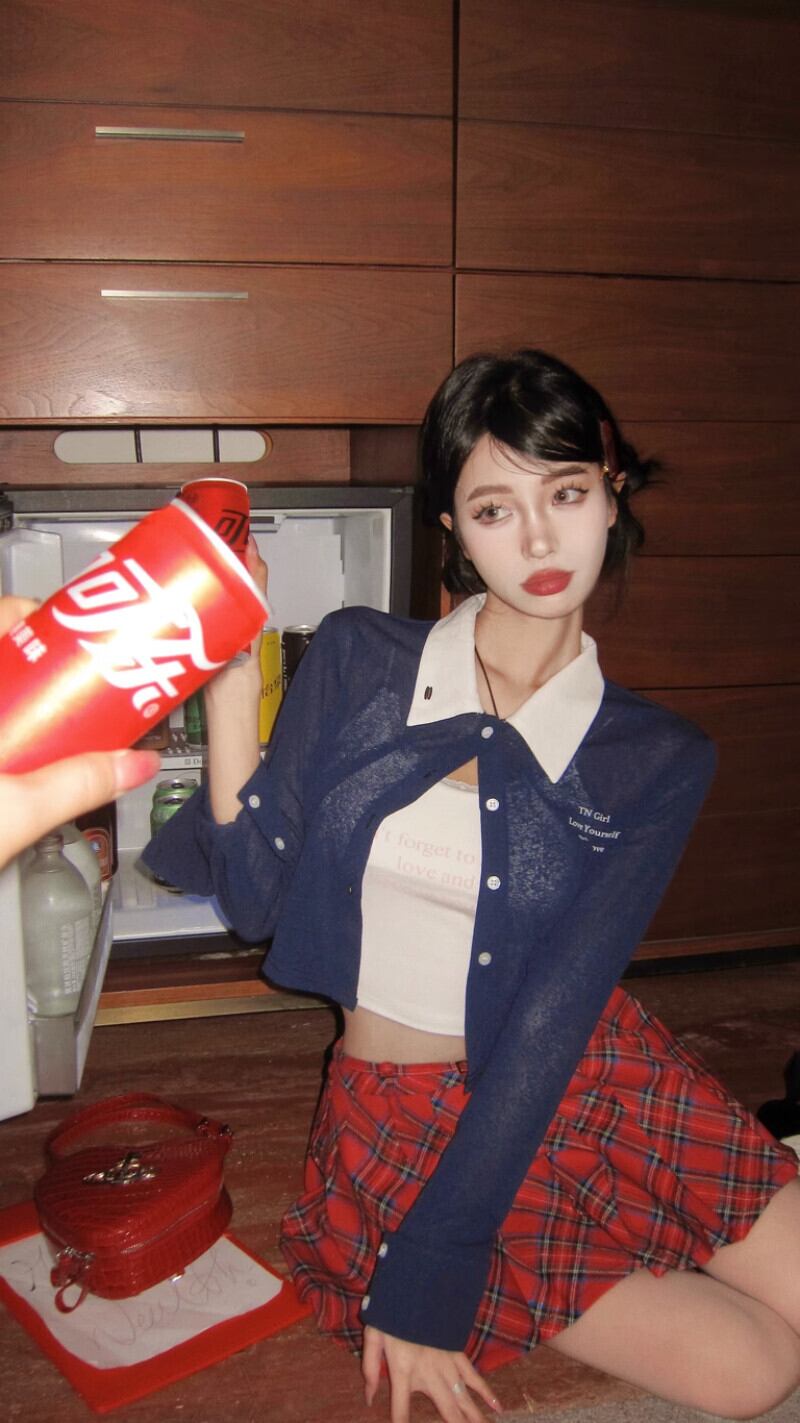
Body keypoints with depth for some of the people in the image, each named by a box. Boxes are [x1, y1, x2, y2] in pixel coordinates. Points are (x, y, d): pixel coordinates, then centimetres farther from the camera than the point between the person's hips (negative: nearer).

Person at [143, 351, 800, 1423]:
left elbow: (553, 1019, -14)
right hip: (403, 1111, -1)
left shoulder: (657, 762, -7)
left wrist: (431, 1272, -16)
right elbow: (256, 897, -9)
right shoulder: (356, 662, -7)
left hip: (588, 1082, 2)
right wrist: (231, 683, -20)